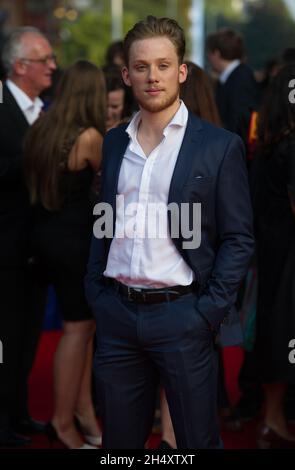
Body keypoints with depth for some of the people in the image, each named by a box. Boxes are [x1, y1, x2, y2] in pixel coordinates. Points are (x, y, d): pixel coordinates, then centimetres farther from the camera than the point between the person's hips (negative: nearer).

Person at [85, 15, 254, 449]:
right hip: (117, 314, 4)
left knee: (198, 439, 4)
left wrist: (209, 312, -10)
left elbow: (238, 238, -4)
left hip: (181, 314, -4)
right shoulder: (114, 142, 10)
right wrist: (95, 293, 7)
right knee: (120, 439, 12)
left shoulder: (220, 146, -4)